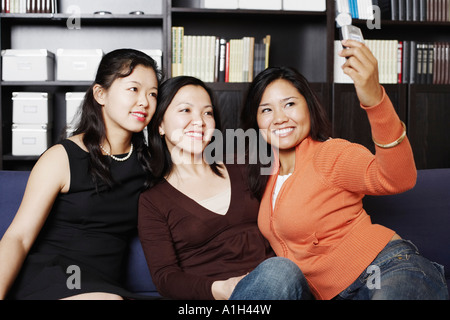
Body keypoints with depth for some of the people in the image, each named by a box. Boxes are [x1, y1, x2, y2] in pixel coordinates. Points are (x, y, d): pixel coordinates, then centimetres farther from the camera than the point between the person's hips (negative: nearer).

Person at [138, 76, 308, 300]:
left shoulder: (240, 171, 18)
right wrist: (221, 289, -19)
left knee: (282, 269, -32)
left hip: (273, 282, 4)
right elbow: (165, 277, -2)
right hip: (208, 296, -4)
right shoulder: (152, 201, 7)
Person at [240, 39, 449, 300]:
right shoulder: (267, 172, 11)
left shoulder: (329, 154, -9)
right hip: (334, 293, 6)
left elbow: (399, 179, -28)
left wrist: (374, 99, -42)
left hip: (394, 271, -6)